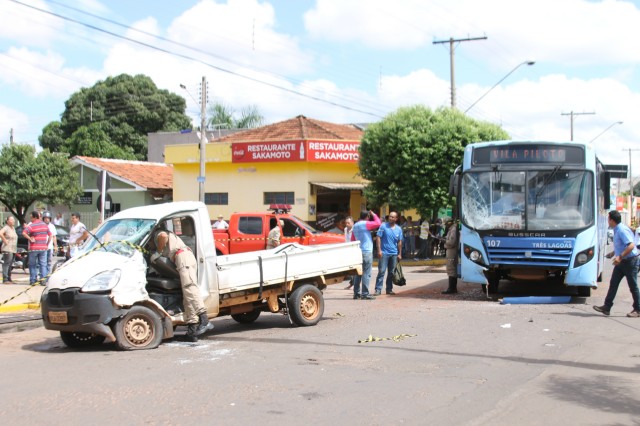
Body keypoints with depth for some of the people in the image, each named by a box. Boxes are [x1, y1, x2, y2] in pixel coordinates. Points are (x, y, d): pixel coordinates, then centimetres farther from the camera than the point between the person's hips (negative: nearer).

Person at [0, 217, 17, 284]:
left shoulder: (13, 228, 17)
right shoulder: (6, 227, -9)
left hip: (13, 249, 9)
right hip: (7, 249, -9)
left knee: (10, 265, 10)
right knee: (6, 264, -10)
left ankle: (9, 279, 14)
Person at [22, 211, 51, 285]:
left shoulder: (32, 225, -9)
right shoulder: (45, 225, 8)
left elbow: (24, 233, -23)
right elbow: (50, 235, 14)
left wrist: (30, 239, -13)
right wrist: (47, 244, 16)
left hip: (34, 248, -4)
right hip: (43, 248, 4)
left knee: (32, 265, 7)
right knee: (43, 264, 6)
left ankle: (33, 280, 6)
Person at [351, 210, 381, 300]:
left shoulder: (355, 226, 15)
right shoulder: (365, 224, -8)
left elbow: (352, 240, 19)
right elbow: (378, 223, -11)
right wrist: (373, 214, 3)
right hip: (366, 252, -8)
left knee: (358, 273, 11)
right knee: (366, 273, -6)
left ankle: (356, 293, 13)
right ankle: (365, 293, -9)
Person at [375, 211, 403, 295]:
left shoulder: (399, 229, 7)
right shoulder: (383, 226, -4)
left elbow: (399, 242, 11)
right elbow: (378, 237, -5)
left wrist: (399, 254, 7)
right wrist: (379, 250, -11)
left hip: (394, 253, 4)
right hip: (384, 253, -4)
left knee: (391, 272, 8)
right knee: (381, 271, -7)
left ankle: (389, 289, 16)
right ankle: (378, 289, -6)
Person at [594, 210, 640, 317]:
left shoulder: (622, 230, -21)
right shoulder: (617, 230, 10)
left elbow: (631, 245, -29)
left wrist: (620, 256, -32)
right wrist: (613, 253, 21)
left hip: (630, 260, -10)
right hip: (621, 261, 10)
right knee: (613, 284, 6)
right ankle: (606, 307, 7)